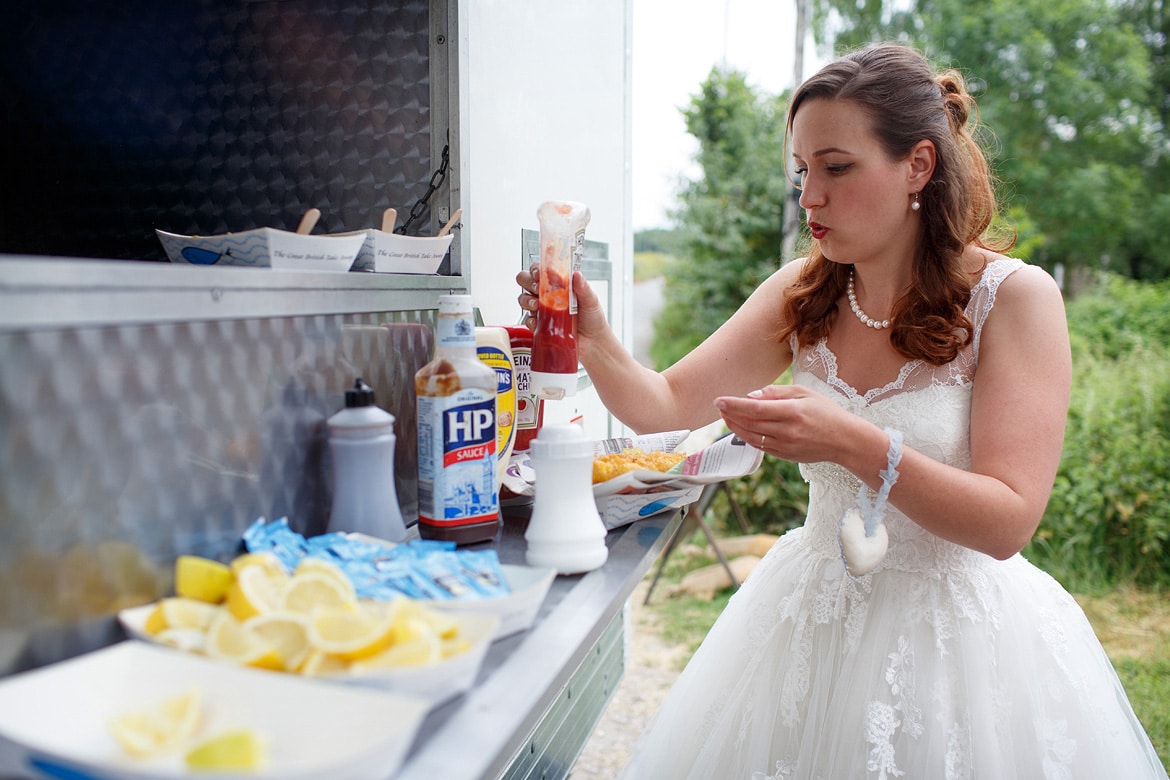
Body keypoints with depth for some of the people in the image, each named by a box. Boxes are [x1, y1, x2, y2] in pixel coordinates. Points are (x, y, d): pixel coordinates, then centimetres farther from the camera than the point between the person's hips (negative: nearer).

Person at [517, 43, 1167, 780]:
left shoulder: (1013, 296, -15)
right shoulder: (802, 294, -2)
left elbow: (1008, 522, -20)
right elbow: (666, 405, -4)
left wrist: (855, 446, -33)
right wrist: (595, 341, -24)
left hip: (958, 633, -3)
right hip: (812, 618, 4)